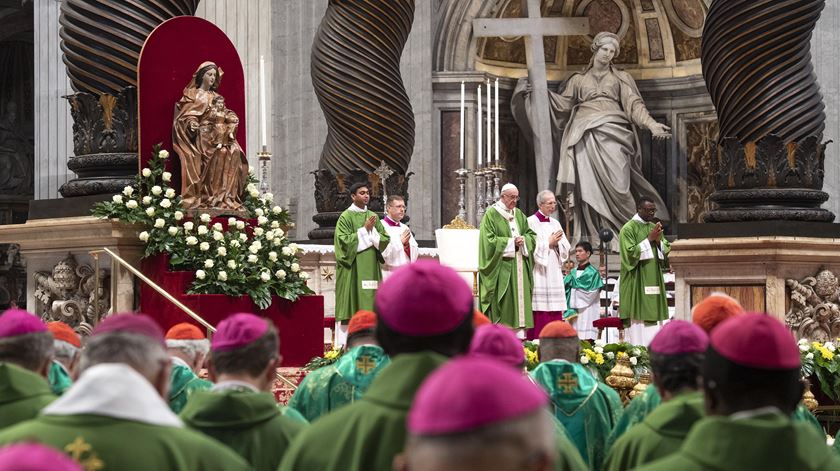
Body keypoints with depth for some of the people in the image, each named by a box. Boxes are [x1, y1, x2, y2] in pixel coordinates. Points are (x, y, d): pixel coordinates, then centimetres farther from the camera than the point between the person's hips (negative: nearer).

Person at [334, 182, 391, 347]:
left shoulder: (373, 217, 14)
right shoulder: (346, 217, -2)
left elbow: (385, 240, 9)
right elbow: (344, 241, -13)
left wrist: (372, 231, -8)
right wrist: (364, 229, -12)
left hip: (371, 269, 5)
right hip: (352, 270, -5)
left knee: (370, 305, 2)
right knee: (352, 305, -8)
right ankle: (345, 346, -7)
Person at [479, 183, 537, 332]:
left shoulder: (519, 214, 16)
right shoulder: (492, 214, -5)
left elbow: (531, 235, 16)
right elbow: (489, 240, -12)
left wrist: (523, 240, -6)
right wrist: (511, 242, -12)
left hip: (519, 264, 6)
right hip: (502, 266, -6)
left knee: (520, 295, 2)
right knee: (503, 300, -9)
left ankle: (519, 330, 3)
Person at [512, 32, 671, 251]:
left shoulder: (621, 78, 20)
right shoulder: (579, 79, 23)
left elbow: (634, 104, 9)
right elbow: (563, 103, 17)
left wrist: (652, 125, -7)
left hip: (611, 133, -1)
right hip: (585, 135, 1)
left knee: (614, 183, -16)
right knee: (588, 185, -9)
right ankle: (591, 239, -11)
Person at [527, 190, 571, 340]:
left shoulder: (555, 223, 17)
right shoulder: (531, 222, -3)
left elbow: (566, 247, 14)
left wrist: (557, 243, -5)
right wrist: (549, 243, -7)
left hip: (554, 274, 6)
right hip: (539, 274, -6)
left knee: (555, 312, 1)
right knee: (540, 311, -11)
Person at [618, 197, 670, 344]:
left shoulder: (655, 227, 14)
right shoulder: (628, 229, -6)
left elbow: (666, 251, 14)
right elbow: (631, 253, -14)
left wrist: (658, 241, -6)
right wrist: (649, 239, -15)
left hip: (653, 279, 6)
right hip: (636, 281, -6)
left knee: (652, 316, 4)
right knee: (637, 319, -9)